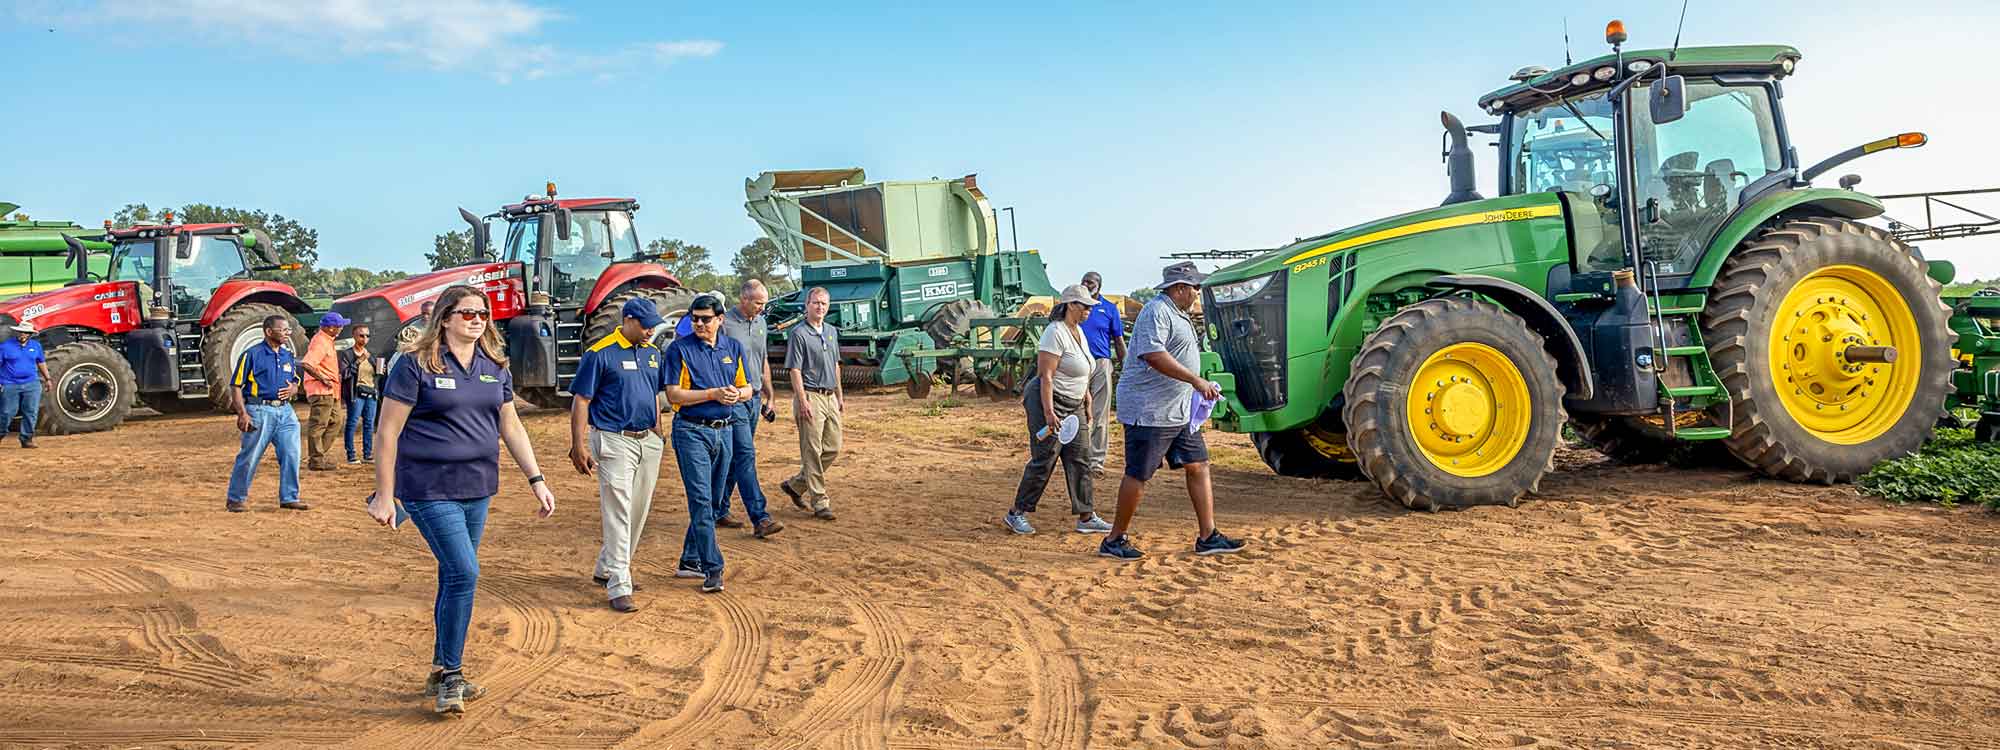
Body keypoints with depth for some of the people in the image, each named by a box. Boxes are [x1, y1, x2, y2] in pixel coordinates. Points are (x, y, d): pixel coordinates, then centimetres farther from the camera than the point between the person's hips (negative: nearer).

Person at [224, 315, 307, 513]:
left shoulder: (288, 356, 15)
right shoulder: (252, 354, -4)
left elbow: (295, 382, 26)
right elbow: (236, 385, -6)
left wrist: (292, 389, 0)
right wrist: (242, 413, -15)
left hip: (285, 410, 6)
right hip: (260, 410, -6)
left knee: (291, 455, 1)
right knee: (249, 457, -1)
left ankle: (289, 498, 11)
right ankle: (236, 498, 12)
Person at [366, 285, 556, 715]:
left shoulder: (495, 368, 10)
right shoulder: (416, 365, -7)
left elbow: (511, 427, 15)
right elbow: (388, 432, -7)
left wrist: (536, 480, 9)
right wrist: (384, 495, -9)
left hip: (478, 489, 6)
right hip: (430, 489, -6)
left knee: (454, 578, 13)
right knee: (464, 573, -14)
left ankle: (442, 673, 25)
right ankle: (450, 677, 0)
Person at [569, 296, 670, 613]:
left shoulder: (652, 352, 11)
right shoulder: (599, 354, -9)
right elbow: (581, 401, -9)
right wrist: (578, 446, -14)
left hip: (649, 441, 7)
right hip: (614, 442, -7)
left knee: (638, 512, 11)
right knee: (618, 513, -8)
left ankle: (607, 569, 27)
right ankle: (619, 587, -5)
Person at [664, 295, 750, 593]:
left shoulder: (733, 348, 9)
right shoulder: (679, 349, -5)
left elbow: (746, 387, 14)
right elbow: (673, 394, -10)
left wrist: (737, 395, -10)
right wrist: (714, 394, -18)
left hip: (723, 431, 6)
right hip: (691, 431, -5)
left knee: (712, 500, 11)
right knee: (701, 500, -11)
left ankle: (690, 561, 24)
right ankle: (712, 569, -12)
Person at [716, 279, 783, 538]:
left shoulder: (761, 324, 13)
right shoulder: (725, 324, -11)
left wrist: (769, 397, 22)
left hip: (754, 399, 8)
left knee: (734, 457, 12)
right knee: (746, 454, -12)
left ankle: (719, 511, 22)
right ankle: (759, 519, -16)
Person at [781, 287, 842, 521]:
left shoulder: (832, 331, 14)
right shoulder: (798, 333, -9)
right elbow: (795, 370, -12)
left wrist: (840, 395, 19)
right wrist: (803, 401, -18)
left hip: (830, 397, 8)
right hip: (810, 396, -8)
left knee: (833, 448, 9)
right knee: (812, 451, -3)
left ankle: (796, 485, 23)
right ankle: (819, 502, 1)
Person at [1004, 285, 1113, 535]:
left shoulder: (1078, 331, 12)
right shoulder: (1055, 333, -18)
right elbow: (1046, 376, -22)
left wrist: (1087, 401, 20)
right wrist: (1049, 412, -27)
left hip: (1073, 405, 9)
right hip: (1049, 401, -9)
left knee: (1080, 460, 7)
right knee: (1043, 462, -4)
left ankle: (1085, 517, 11)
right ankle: (1016, 514, 9)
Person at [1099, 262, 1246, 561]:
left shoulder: (1178, 315, 19)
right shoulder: (1156, 311, -15)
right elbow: (1153, 354, -28)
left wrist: (1198, 386, 19)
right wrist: (1197, 381, -27)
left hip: (1178, 412, 10)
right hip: (1149, 411, -10)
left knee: (1198, 466, 8)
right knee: (1138, 475, -3)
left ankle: (1207, 537, 13)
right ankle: (1115, 541, 8)